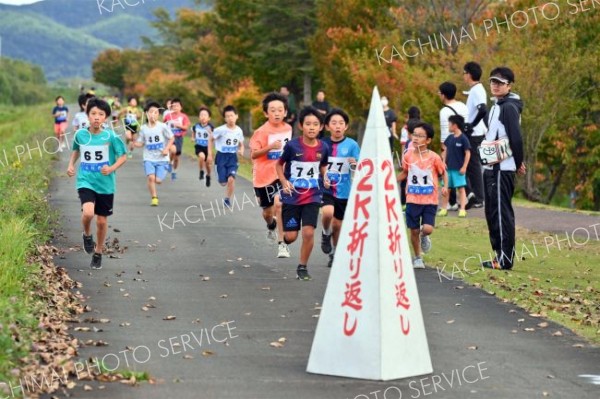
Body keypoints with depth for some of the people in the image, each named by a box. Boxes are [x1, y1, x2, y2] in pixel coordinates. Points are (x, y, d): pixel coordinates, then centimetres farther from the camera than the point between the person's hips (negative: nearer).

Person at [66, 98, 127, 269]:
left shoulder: (111, 137, -9)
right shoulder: (80, 134, -3)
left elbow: (123, 156, -1)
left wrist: (112, 168, -18)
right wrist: (71, 165, 4)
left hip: (105, 184, 0)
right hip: (86, 181, 0)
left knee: (102, 220, 9)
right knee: (88, 212, -25)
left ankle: (98, 254, 30)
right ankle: (87, 235, 8)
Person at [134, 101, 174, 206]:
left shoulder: (163, 127, -6)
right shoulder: (143, 128, 2)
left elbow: (171, 139, 2)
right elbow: (141, 143, 8)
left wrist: (166, 149, -13)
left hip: (162, 159, -1)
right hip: (149, 159, 1)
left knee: (158, 180, -8)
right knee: (151, 177, -20)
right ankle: (154, 197, -7)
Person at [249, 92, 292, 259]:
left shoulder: (288, 129, 0)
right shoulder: (261, 132, -15)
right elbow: (253, 154, -23)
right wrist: (270, 147, -35)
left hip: (282, 173, 1)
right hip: (264, 175, -1)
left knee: (279, 203, -22)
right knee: (267, 211, 15)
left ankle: (281, 243, -17)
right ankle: (271, 226, 53)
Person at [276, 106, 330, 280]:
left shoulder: (323, 148, -4)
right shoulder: (292, 145, -13)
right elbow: (279, 164, 1)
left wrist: (325, 178, -3)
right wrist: (284, 182, -13)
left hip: (312, 196, 2)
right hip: (292, 197, -2)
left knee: (308, 232, -11)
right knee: (291, 236, 0)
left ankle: (303, 267, 8)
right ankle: (284, 238, 39)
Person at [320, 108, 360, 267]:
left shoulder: (351, 145, -5)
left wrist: (355, 164, -29)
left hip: (343, 191, 1)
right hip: (325, 189, -1)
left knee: (337, 224, 11)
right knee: (328, 212, -28)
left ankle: (334, 253, 33)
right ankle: (326, 233, 4)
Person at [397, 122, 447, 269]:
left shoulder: (434, 157, -9)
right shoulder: (408, 156, -1)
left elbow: (443, 172, 3)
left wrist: (445, 186, -11)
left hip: (430, 200, -2)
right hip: (413, 200, 2)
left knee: (427, 229, -15)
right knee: (414, 230, 6)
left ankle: (424, 237, 22)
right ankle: (417, 257, 25)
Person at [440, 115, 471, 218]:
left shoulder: (463, 139, -10)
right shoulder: (450, 138, 7)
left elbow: (468, 153, -9)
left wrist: (464, 167, -13)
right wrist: (444, 162, 3)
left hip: (459, 169, -6)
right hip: (448, 168, 6)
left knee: (461, 188, -1)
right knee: (446, 188, 10)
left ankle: (462, 209, -1)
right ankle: (443, 208, 18)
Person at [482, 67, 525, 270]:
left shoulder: (509, 107, -12)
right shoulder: (496, 107, 18)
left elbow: (516, 138, -18)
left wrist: (518, 164, -7)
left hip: (502, 169, -10)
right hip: (491, 168, 10)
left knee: (502, 212, -9)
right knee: (492, 212, 13)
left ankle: (505, 259, -8)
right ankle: (500, 254, 19)